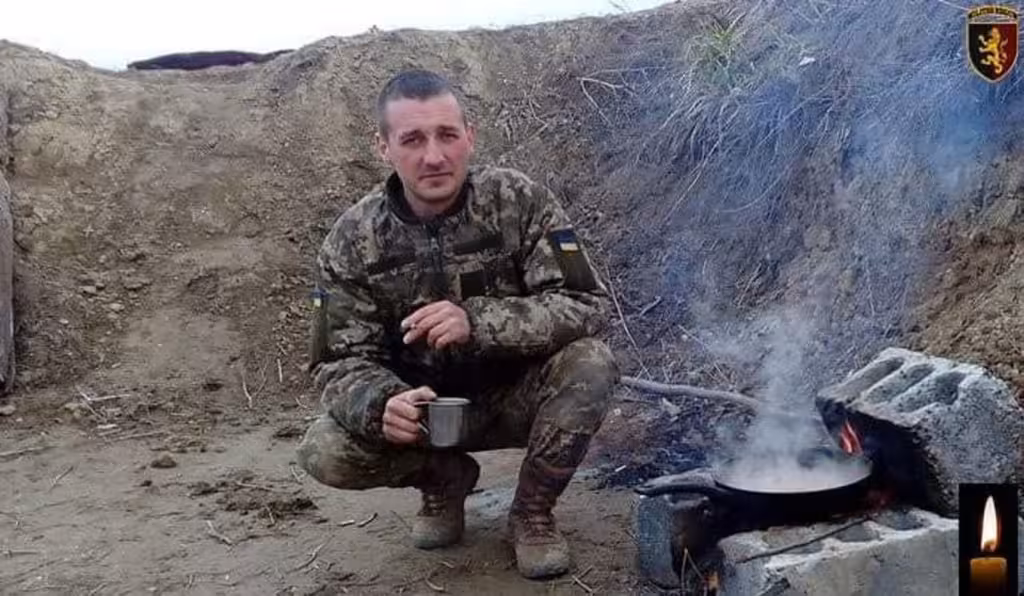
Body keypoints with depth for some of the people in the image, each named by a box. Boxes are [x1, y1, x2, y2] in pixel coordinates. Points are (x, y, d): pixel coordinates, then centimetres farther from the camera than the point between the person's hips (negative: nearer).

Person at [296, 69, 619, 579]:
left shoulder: (519, 201, -17)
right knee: (324, 452, -24)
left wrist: (477, 321, -38)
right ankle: (446, 478, 9)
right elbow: (341, 363, -14)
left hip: (517, 396, -1)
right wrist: (382, 404, -38)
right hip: (421, 407, 1)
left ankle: (532, 512, -4)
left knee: (590, 364, -30)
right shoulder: (352, 241, -13)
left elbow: (588, 306, -23)